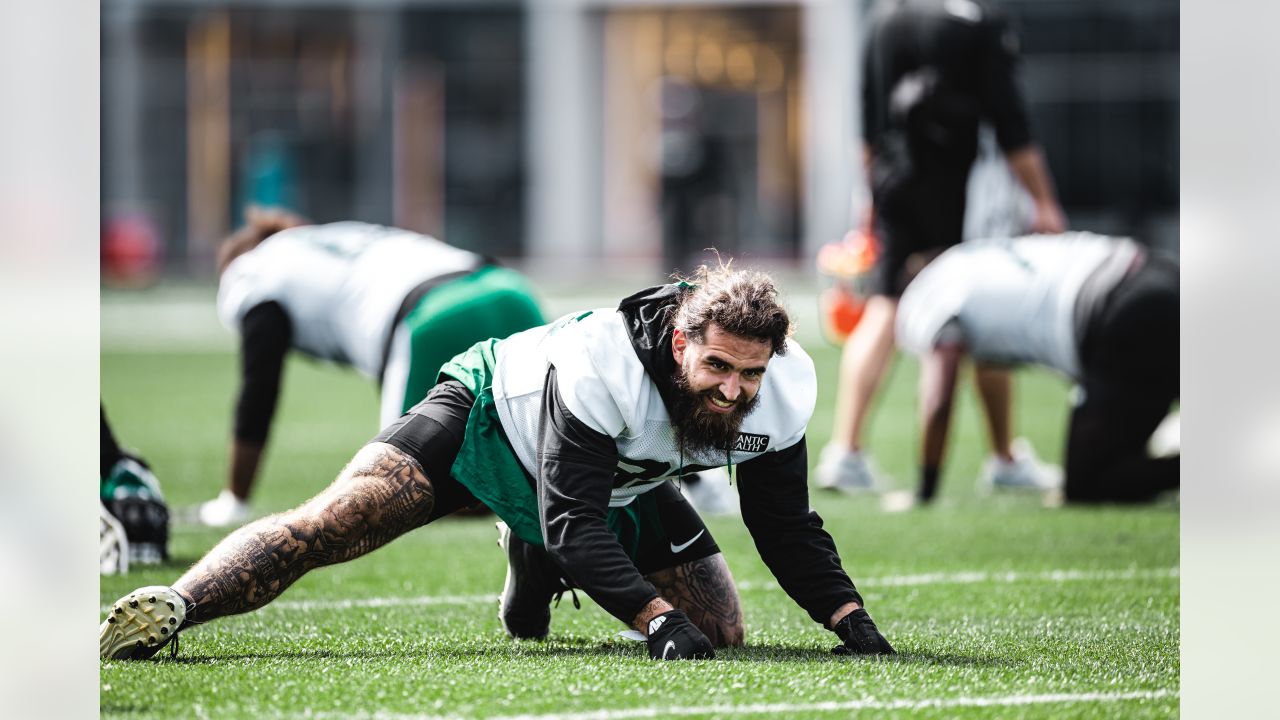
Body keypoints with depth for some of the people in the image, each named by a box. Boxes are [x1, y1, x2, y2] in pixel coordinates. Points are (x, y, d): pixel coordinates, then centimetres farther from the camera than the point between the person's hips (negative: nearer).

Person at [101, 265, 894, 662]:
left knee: (722, 630, 8)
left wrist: (850, 618, -22)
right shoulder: (605, 365, -41)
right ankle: (175, 605, -31)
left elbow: (789, 530, -8)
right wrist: (657, 618, -50)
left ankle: (536, 565, 27)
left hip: (621, 489, 7)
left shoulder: (783, 394, -24)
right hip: (492, 417, -7)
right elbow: (574, 522, -40)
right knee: (328, 527, -28)